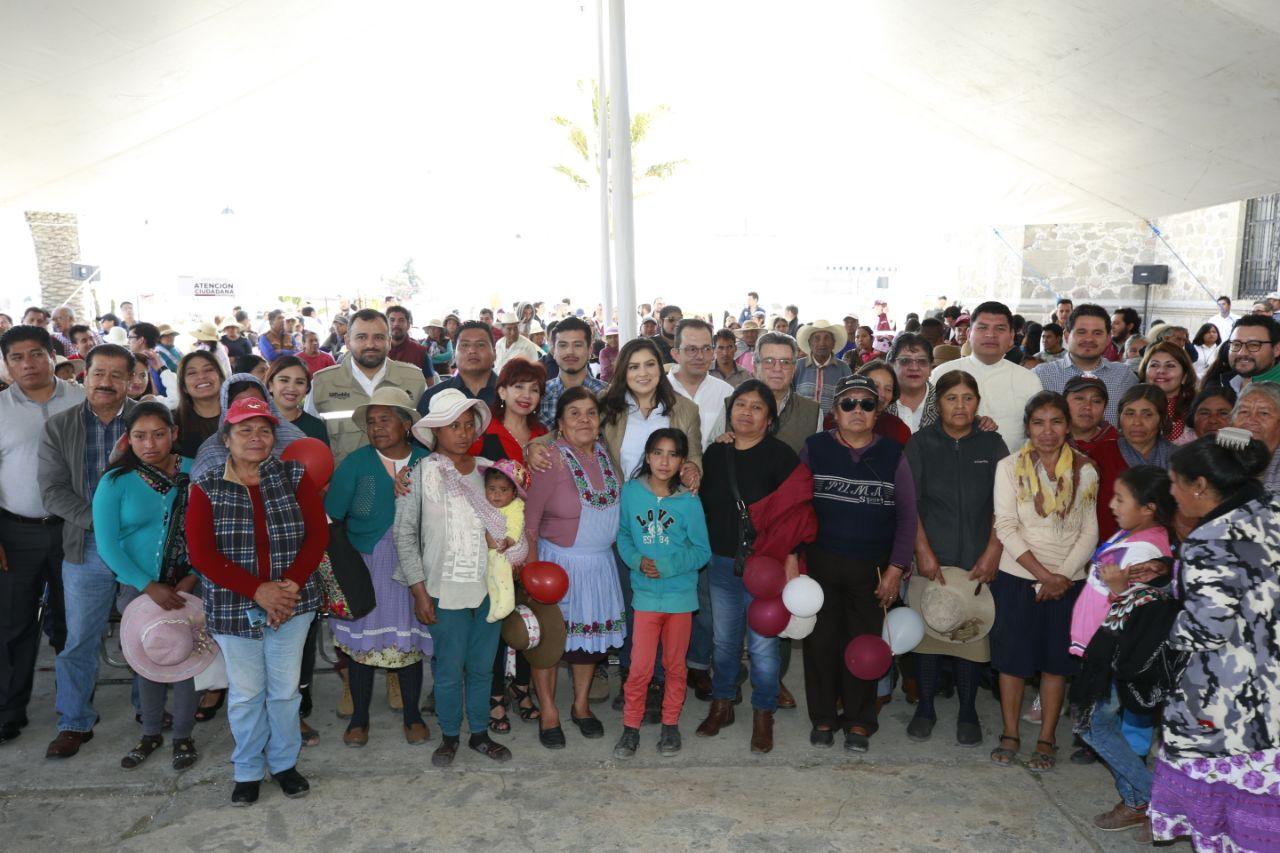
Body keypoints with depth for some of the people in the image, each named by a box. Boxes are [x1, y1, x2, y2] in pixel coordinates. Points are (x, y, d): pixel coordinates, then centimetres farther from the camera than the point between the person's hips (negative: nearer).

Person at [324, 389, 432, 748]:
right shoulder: (356, 462, -5)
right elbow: (330, 517, -7)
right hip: (365, 566, 0)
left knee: (410, 640, 10)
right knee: (362, 641, 10)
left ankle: (412, 715, 30)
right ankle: (359, 717, 30)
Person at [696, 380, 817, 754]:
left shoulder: (781, 456, -7)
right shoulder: (714, 454, 7)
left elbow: (796, 513, -8)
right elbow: (703, 507, 15)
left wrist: (791, 561, -12)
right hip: (721, 565, 4)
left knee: (763, 645, 2)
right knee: (724, 641, 15)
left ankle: (763, 715, 20)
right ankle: (722, 705, 32)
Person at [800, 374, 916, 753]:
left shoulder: (892, 454, 2)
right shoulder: (814, 448, 1)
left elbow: (907, 515, 4)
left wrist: (896, 568, -1)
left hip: (872, 569, 0)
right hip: (820, 564, 0)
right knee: (821, 641, 8)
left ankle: (859, 722, 25)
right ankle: (822, 717, 25)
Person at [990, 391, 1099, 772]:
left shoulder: (1085, 471, 2)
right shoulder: (1010, 467, -3)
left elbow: (1090, 531, 1)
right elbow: (1006, 526, -9)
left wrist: (1062, 576, -11)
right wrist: (1043, 574, -14)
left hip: (1068, 581, 1)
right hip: (1016, 577, -1)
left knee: (1056, 659, 9)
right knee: (1013, 657, 6)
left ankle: (1046, 739, 22)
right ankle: (1010, 733, 21)